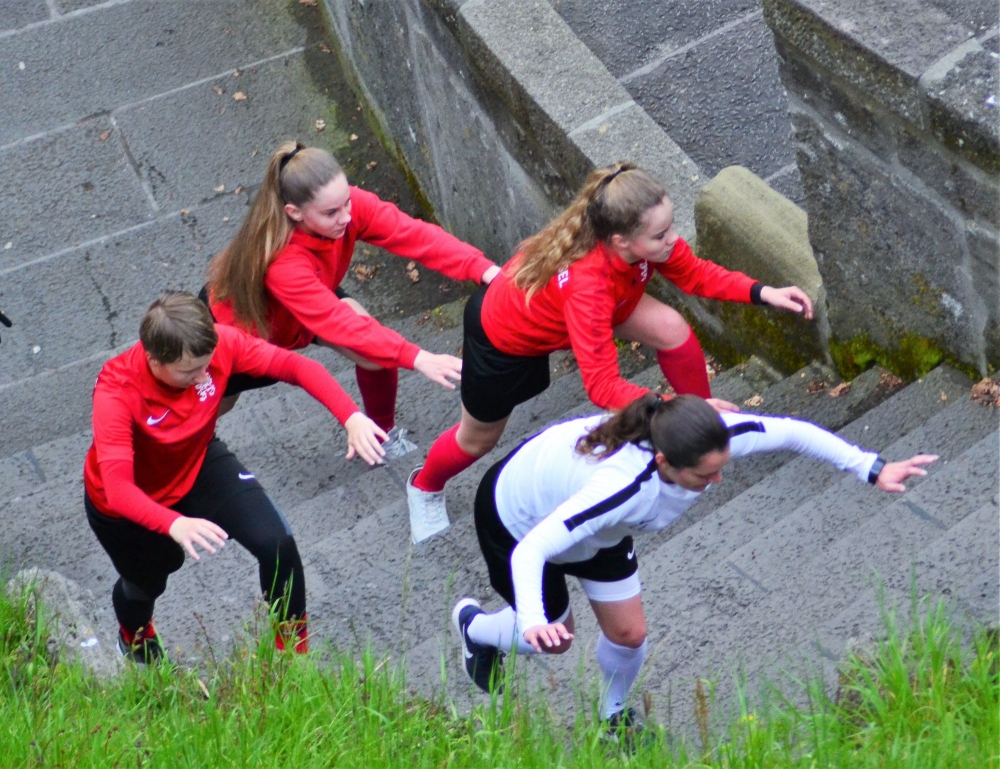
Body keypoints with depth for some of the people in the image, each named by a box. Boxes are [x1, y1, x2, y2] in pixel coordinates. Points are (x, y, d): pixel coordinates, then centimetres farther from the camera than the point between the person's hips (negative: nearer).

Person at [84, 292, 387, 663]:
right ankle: (134, 635, 63)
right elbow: (117, 488, -48)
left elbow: (295, 366, -25)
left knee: (278, 544, -16)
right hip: (129, 504, -3)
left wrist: (352, 417, -40)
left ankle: (293, 647, 12)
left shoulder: (217, 343, -29)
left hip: (198, 465, 3)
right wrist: (175, 524, -66)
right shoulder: (116, 392, -39)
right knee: (147, 583, 22)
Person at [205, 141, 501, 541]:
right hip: (237, 320, -5)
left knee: (379, 352, -15)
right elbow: (340, 324, -51)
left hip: (311, 294, 5)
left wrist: (484, 268, -54)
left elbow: (414, 234, -41)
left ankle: (384, 433, 11)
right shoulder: (281, 262, -47)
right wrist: (416, 358, -59)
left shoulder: (348, 205, -33)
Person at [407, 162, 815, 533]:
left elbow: (694, 273, -11)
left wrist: (762, 293, -25)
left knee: (672, 330, -14)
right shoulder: (585, 285, -48)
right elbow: (602, 386, -45)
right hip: (503, 337, -6)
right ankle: (425, 485, 52)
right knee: (479, 439, 18)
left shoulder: (643, 239, -30)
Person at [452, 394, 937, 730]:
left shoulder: (706, 437, -34)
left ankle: (615, 714, 40)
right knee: (554, 638, 15)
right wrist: (533, 622, -66)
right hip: (518, 517, -5)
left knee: (628, 633, 7)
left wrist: (872, 469, -20)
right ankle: (473, 625, 48)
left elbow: (792, 432, -19)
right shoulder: (620, 488, -51)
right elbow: (531, 550, -50)